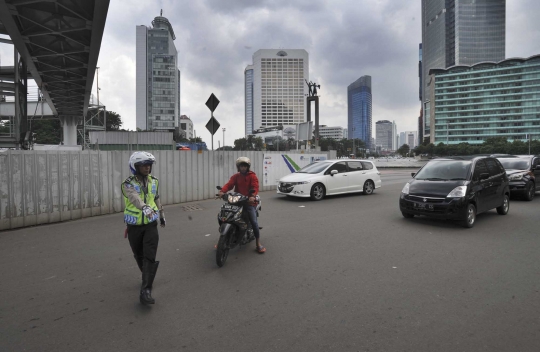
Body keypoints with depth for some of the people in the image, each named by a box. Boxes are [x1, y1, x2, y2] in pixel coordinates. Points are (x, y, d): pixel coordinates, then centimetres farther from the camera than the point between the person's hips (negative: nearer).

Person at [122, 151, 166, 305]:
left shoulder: (154, 181, 2)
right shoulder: (128, 184, -13)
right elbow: (135, 198, -35)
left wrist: (161, 214, 28)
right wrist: (144, 207, -55)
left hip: (151, 225, 1)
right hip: (134, 226, -1)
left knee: (150, 257, -10)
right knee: (139, 257, 15)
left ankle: (145, 291, -9)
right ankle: (148, 277, 42)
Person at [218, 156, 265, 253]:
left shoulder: (252, 176, 2)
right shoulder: (235, 176, 12)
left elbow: (255, 187, -13)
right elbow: (229, 184, -5)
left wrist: (253, 196, -33)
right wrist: (222, 191, -25)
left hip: (249, 202, -3)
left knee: (254, 222, -12)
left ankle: (258, 244, 4)